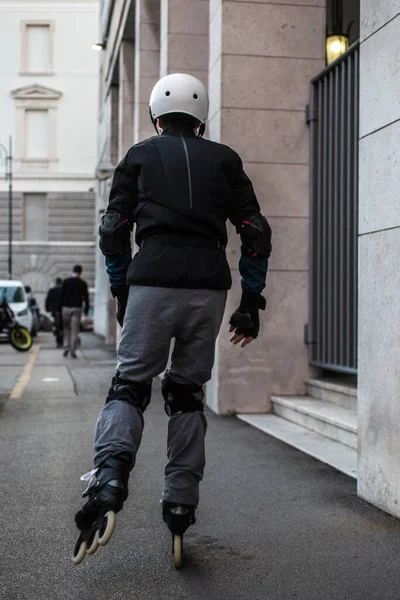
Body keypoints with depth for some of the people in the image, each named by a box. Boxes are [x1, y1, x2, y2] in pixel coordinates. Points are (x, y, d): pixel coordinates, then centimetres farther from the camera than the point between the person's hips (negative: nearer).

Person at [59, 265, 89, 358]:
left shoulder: (66, 281, -1)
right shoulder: (83, 283, 2)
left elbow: (61, 296, -2)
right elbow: (86, 298, 3)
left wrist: (59, 308, 4)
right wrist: (86, 310, 10)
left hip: (66, 308, 0)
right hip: (77, 309, 0)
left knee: (66, 329, 13)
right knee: (75, 330, 1)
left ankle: (66, 348, 3)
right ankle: (73, 351, -3)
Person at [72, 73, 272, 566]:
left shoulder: (139, 156, 14)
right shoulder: (224, 159, 16)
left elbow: (113, 230, 6)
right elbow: (256, 233, 8)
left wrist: (120, 291, 17)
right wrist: (251, 302, 11)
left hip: (152, 283, -1)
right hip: (209, 288, 2)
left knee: (130, 383, 5)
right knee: (187, 392, 12)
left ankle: (109, 481, -20)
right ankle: (180, 507, 10)